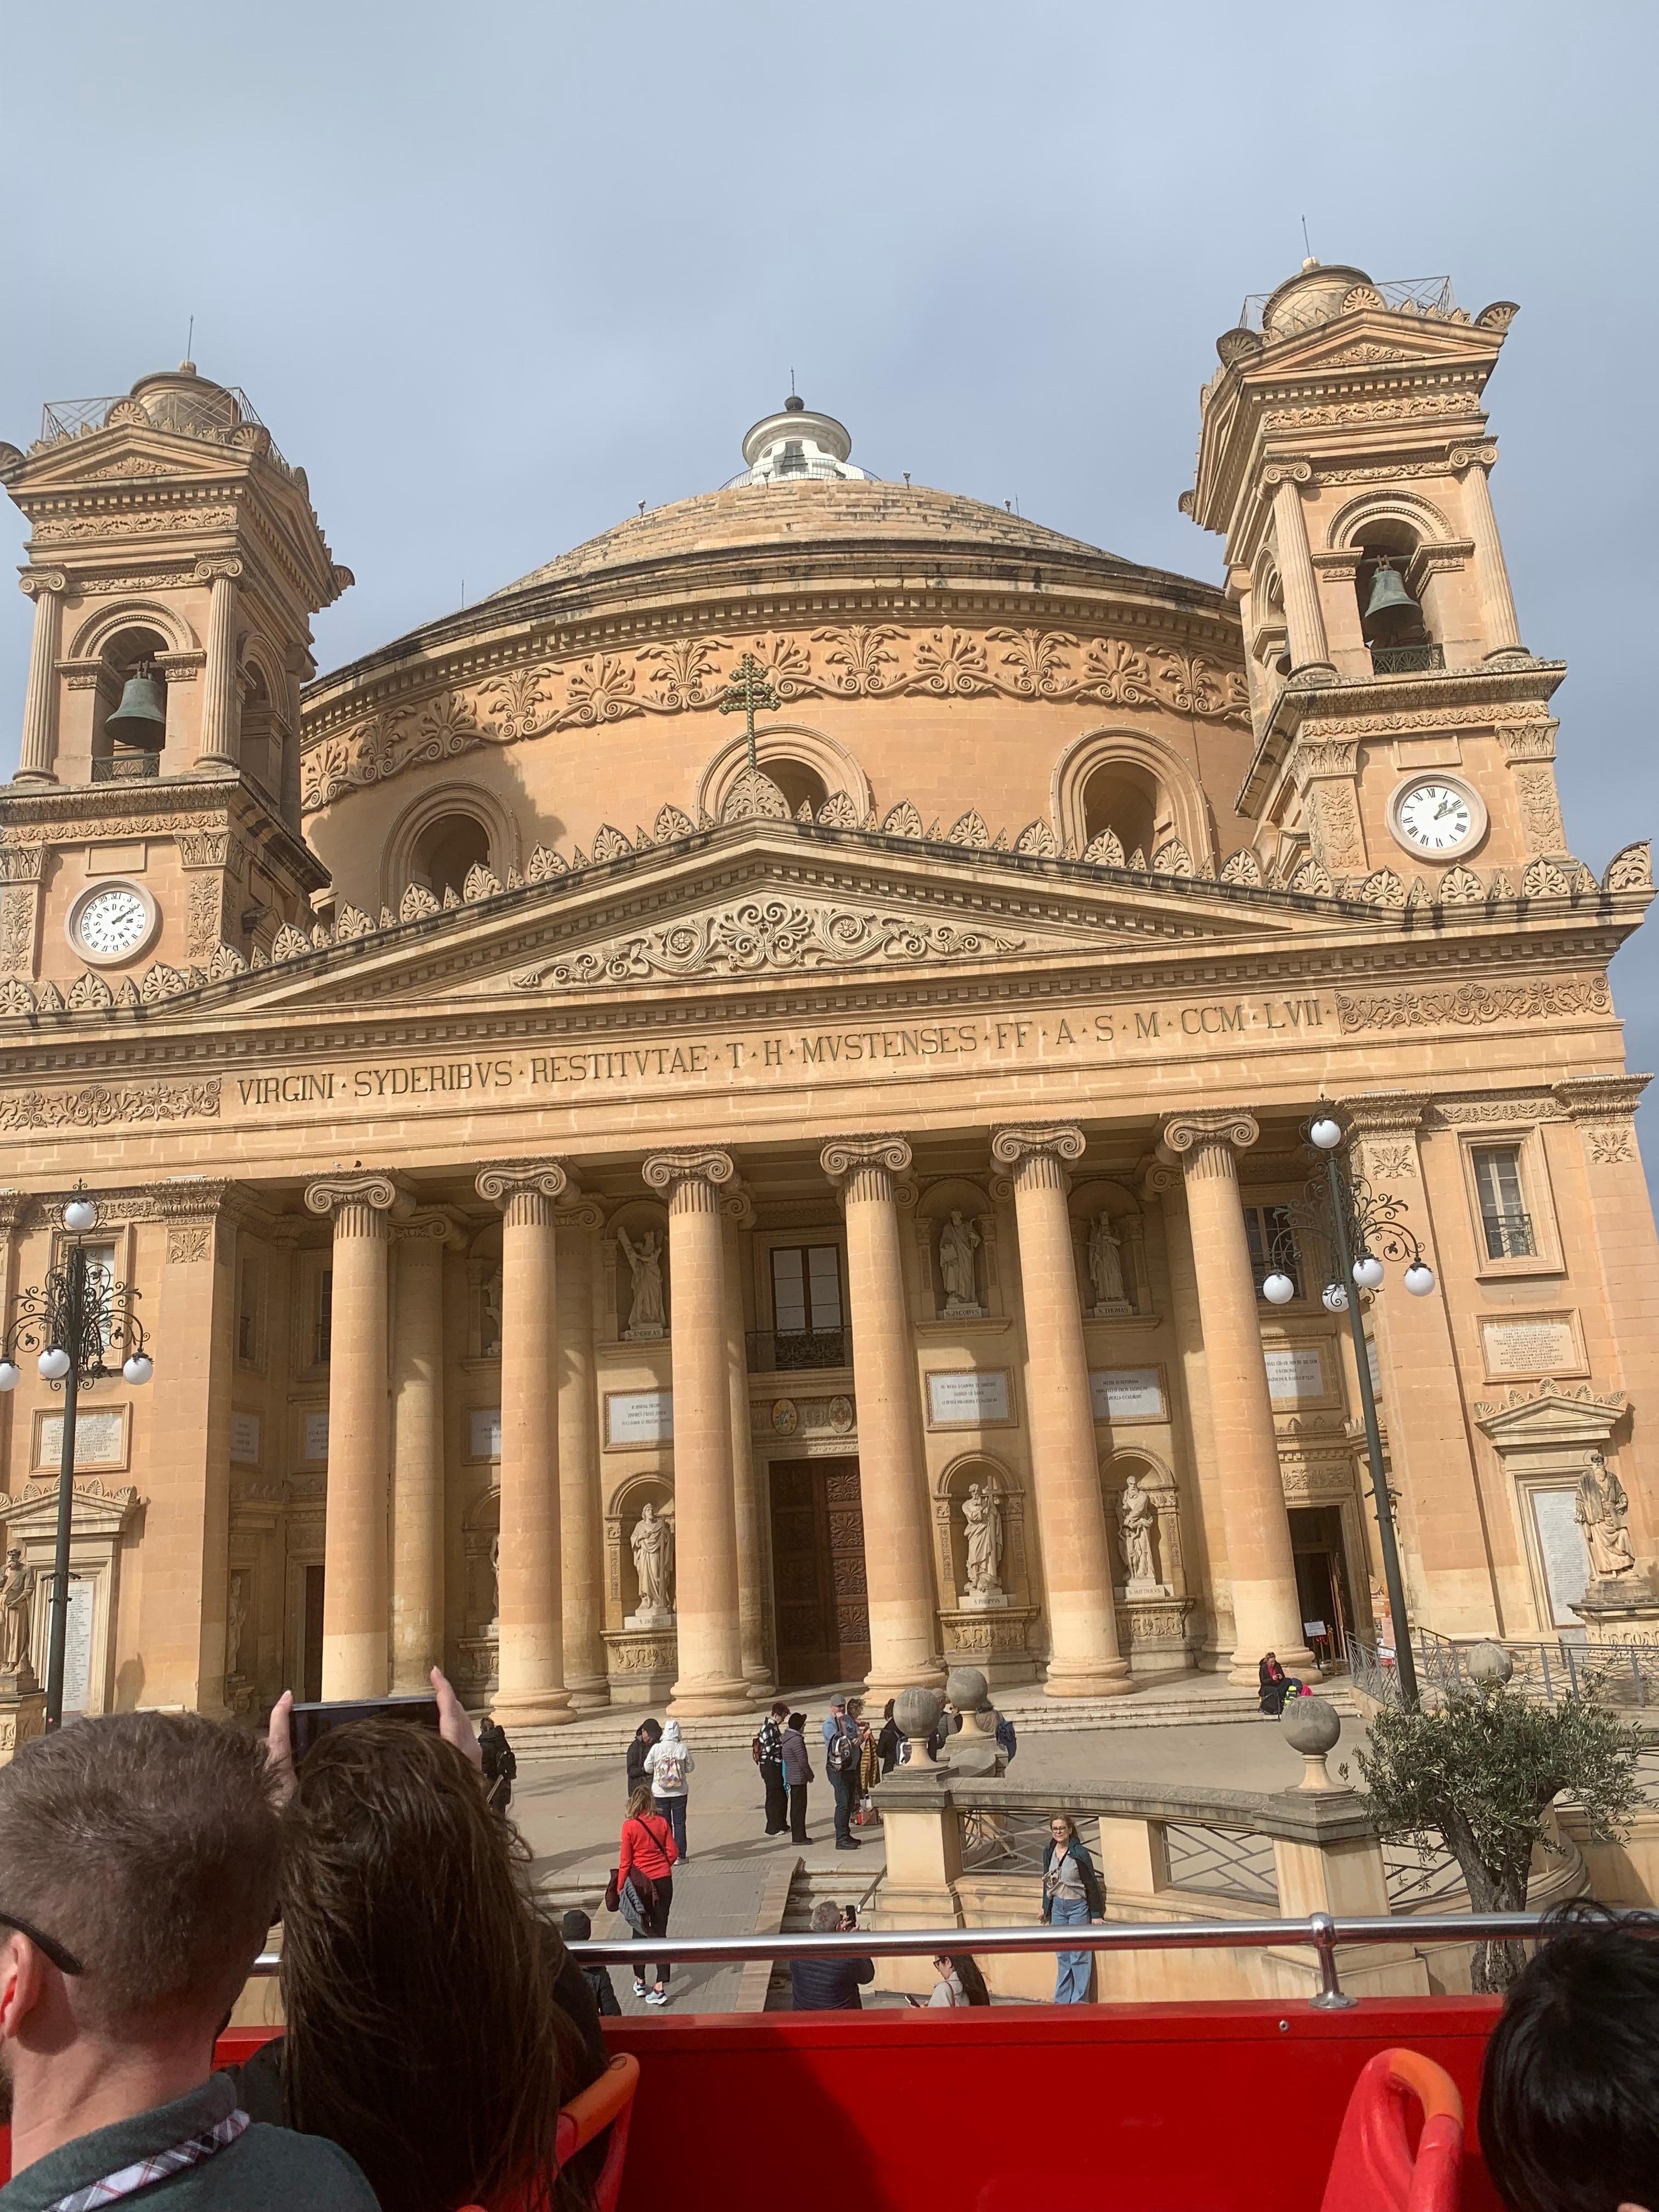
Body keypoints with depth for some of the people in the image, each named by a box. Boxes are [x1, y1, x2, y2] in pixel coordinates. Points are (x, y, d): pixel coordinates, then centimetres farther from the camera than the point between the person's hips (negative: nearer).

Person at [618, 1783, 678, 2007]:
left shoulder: (630, 1826, -12)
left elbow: (625, 1861, -9)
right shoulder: (662, 1822, -4)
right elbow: (673, 1852, 0)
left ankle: (640, 1982, 26)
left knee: (640, 1931, 16)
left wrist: (620, 1888, 2)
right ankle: (660, 1987, 1)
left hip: (639, 1883, -2)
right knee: (660, 1932, 7)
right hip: (663, 1881, 2)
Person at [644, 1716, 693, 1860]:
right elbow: (690, 1767, -1)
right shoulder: (682, 1748, -11)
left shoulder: (656, 1748, -10)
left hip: (660, 1793, 0)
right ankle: (681, 1855, 11)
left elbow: (648, 1768, -2)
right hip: (680, 1792, 0)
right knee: (680, 1823, 9)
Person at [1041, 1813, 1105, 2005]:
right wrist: (1046, 1908, 19)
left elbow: (1092, 1885, -10)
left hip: (1078, 1906, -5)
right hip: (1057, 1907, 5)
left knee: (1079, 1956, 0)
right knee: (1062, 1956, 12)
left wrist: (1096, 1915, -9)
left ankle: (1080, 2001, 10)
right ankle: (1062, 2000, 20)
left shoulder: (1079, 1854, -16)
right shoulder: (1049, 1852, 1)